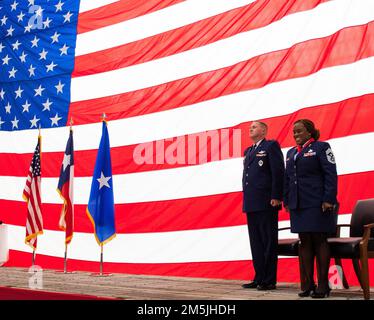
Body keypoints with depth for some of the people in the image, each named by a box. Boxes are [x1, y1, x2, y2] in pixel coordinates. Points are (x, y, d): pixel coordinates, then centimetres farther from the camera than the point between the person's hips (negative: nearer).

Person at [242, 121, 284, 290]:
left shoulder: (271, 146, -2)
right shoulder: (248, 151, 21)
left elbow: (278, 172, -9)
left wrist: (276, 197, -16)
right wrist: (246, 200, 14)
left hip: (266, 203, -8)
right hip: (251, 204, 8)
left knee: (268, 242, -3)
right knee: (256, 243, 9)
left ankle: (269, 280, 1)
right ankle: (259, 278, 15)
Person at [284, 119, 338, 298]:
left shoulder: (321, 147, -1)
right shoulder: (291, 153, 19)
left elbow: (331, 175, -7)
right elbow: (287, 178, 19)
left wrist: (328, 200, -14)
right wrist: (286, 201, 11)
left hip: (317, 204, -6)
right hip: (298, 205, 6)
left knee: (319, 241, -3)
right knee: (304, 242, 6)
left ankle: (322, 285, 2)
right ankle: (307, 285, 11)